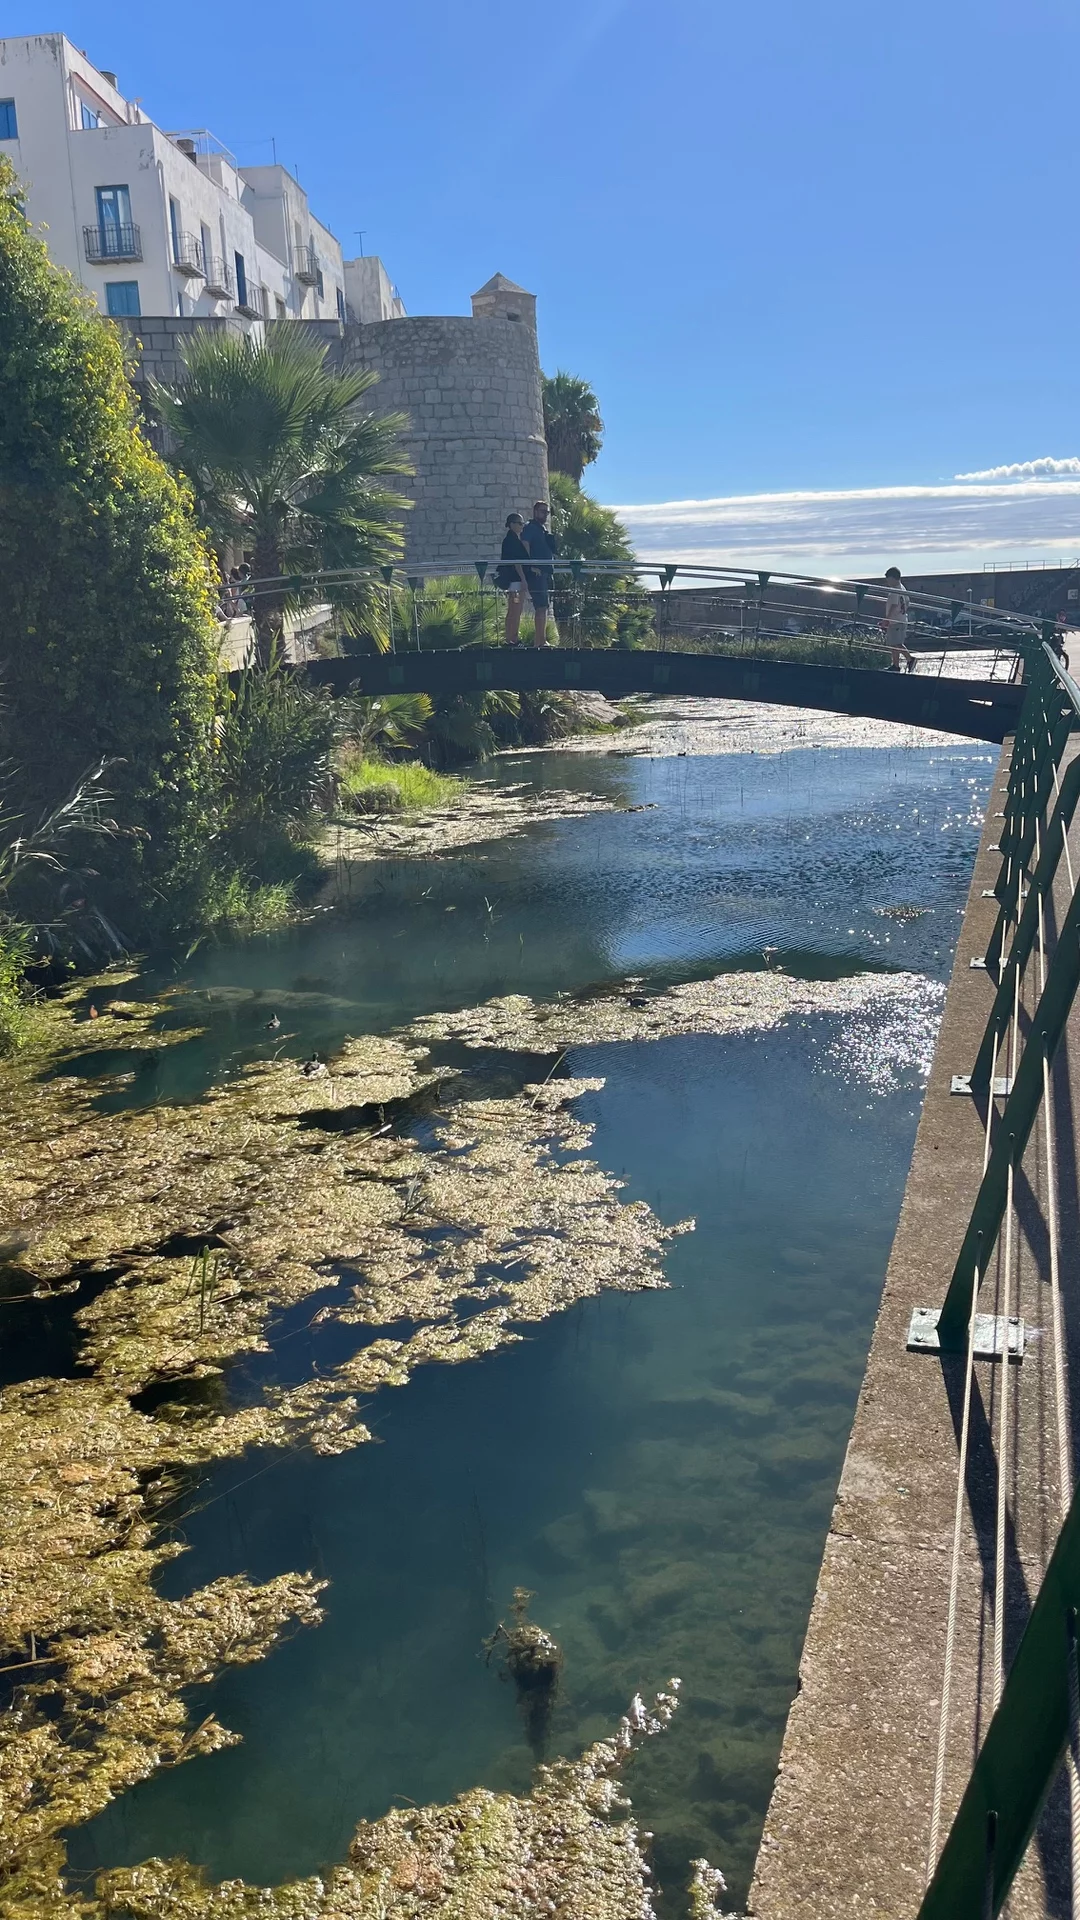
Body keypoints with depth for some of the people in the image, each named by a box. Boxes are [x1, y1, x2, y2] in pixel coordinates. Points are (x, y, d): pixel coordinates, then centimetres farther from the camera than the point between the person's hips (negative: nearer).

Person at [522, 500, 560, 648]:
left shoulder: (544, 529, 22)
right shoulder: (530, 528, -4)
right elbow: (525, 547, -15)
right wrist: (531, 567, -22)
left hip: (547, 573, 9)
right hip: (537, 573, -9)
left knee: (544, 607, 10)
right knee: (541, 607, -15)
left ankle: (542, 640, 14)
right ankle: (539, 642, -17)